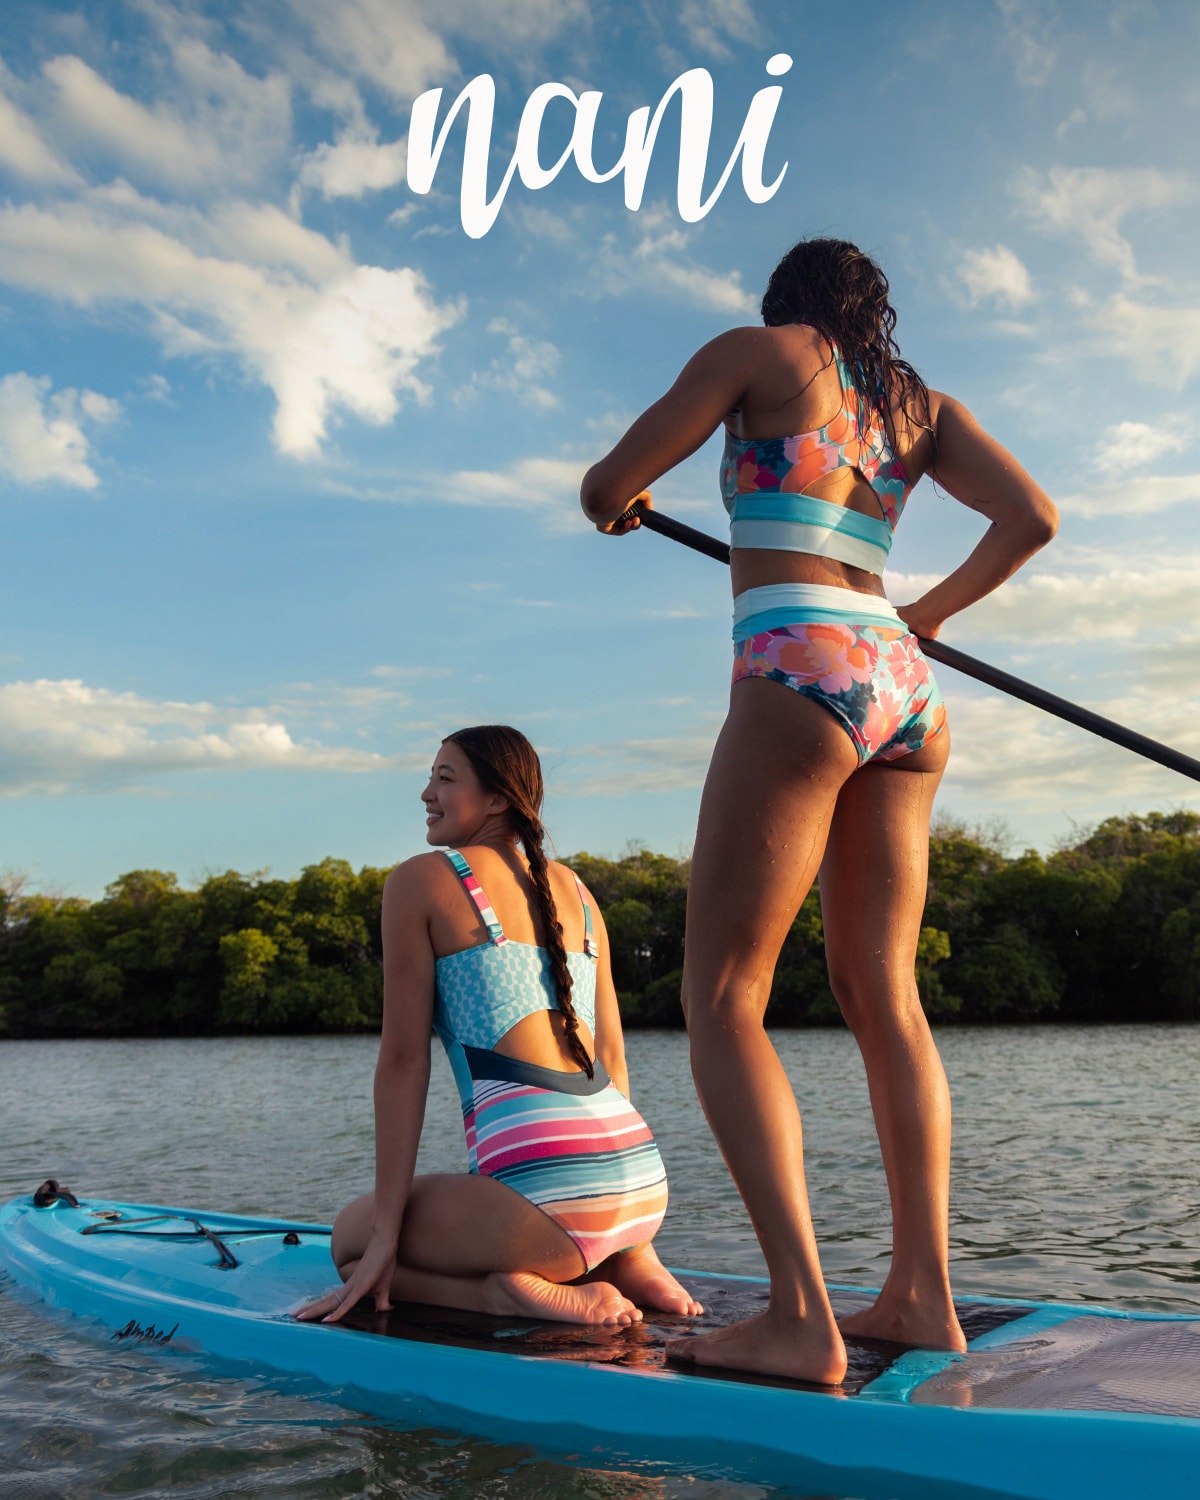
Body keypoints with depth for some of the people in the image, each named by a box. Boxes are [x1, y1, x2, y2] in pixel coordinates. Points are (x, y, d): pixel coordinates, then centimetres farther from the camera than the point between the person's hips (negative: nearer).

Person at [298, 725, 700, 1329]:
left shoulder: (419, 880, 1)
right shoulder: (575, 891, 18)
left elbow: (403, 1060, -2)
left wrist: (384, 1234, 0)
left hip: (549, 1189, -7)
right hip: (647, 1186, 7)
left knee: (351, 1237, 19)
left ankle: (520, 1292, -6)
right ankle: (622, 1263, 10)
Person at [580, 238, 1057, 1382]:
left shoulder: (761, 351, 8)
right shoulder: (922, 406, 22)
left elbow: (606, 488, 6)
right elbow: (1031, 518, 14)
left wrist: (621, 500, 30)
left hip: (799, 672, -7)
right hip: (902, 688, 7)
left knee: (722, 997, -8)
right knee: (883, 995, 9)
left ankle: (801, 1320, -17)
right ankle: (923, 1296, 9)